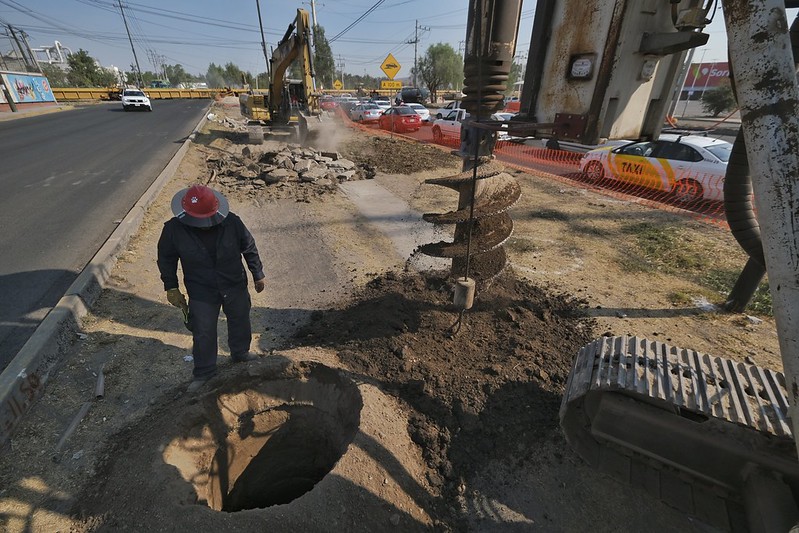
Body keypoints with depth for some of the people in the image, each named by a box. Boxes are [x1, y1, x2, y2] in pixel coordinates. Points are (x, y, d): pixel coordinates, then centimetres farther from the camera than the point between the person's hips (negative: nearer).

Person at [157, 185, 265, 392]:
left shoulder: (232, 222, -21)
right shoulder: (174, 229, -19)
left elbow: (249, 249, -7)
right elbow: (166, 259, -2)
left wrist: (258, 275, 0)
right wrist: (172, 287, 0)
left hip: (235, 287, 1)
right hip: (201, 293, 0)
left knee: (240, 322, 21)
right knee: (203, 334, 12)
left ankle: (240, 353, 50)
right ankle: (204, 371, 37)